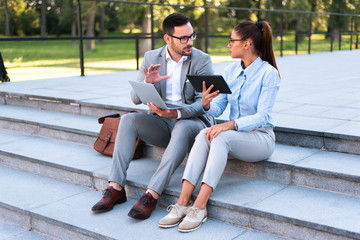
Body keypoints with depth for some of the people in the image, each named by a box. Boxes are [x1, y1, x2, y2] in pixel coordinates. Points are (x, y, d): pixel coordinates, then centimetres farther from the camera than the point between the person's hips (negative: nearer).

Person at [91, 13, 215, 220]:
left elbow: (203, 103, -14)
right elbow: (135, 99, 3)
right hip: (162, 122, 4)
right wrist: (147, 83, -20)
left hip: (193, 120, -3)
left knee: (183, 128, -38)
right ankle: (116, 188, -23)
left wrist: (177, 113, -33)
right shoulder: (152, 58, 4)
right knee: (128, 120, -22)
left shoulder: (202, 61, -6)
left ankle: (152, 195, -38)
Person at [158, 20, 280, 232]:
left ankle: (199, 207, -36)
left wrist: (230, 125, -32)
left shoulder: (268, 73, -12)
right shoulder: (230, 71, 7)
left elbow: (262, 117, -19)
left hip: (260, 137, -5)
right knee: (204, 134, -28)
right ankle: (183, 203, -34)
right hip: (233, 133, 5)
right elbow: (217, 109, 3)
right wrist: (206, 104, -20)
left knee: (221, 137, -35)